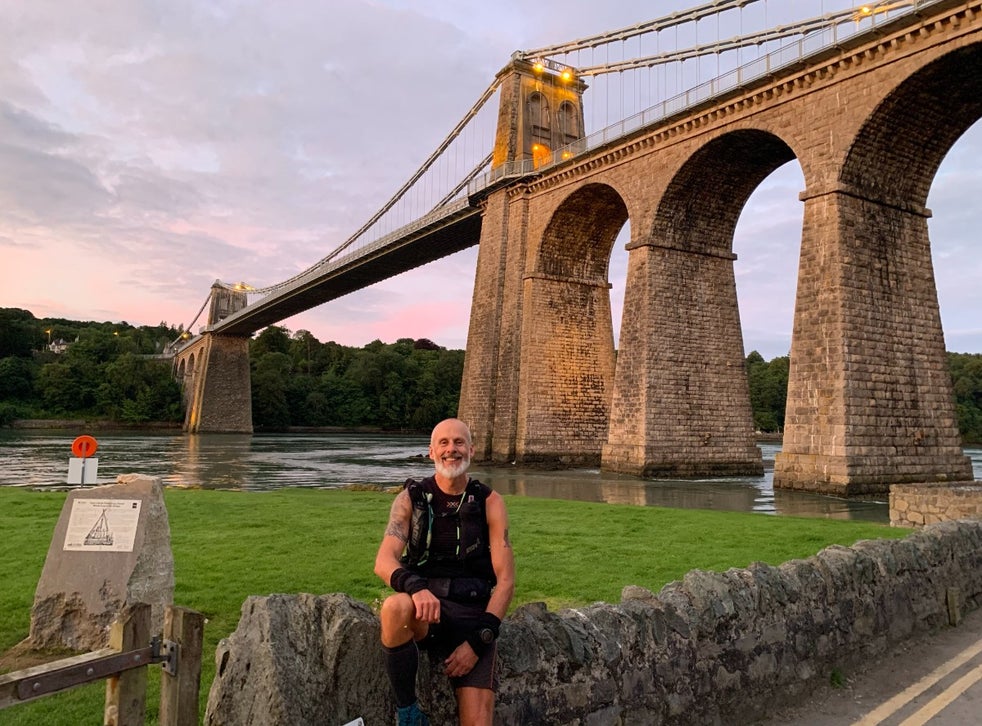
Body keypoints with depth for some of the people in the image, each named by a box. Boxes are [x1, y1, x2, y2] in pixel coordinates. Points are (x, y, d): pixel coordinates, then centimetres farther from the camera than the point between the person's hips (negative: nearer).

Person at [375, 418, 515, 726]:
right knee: (395, 606, -35)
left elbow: (506, 580, -1)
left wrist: (478, 640, -12)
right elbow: (384, 562, -9)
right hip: (424, 610, 1)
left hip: (474, 614, 0)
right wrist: (415, 586, -32)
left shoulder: (489, 502, 2)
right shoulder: (411, 498, 3)